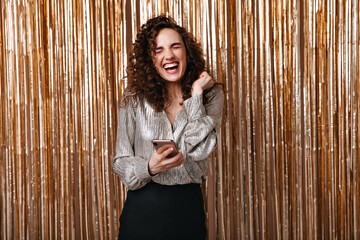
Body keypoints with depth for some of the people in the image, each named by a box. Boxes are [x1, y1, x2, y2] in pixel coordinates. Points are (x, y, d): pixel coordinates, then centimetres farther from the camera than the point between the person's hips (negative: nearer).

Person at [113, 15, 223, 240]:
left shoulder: (211, 95, -2)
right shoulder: (134, 98, -4)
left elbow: (199, 151, -16)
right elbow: (120, 161, -3)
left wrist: (196, 93, -13)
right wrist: (149, 167, -23)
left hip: (188, 206, 1)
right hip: (143, 207, 0)